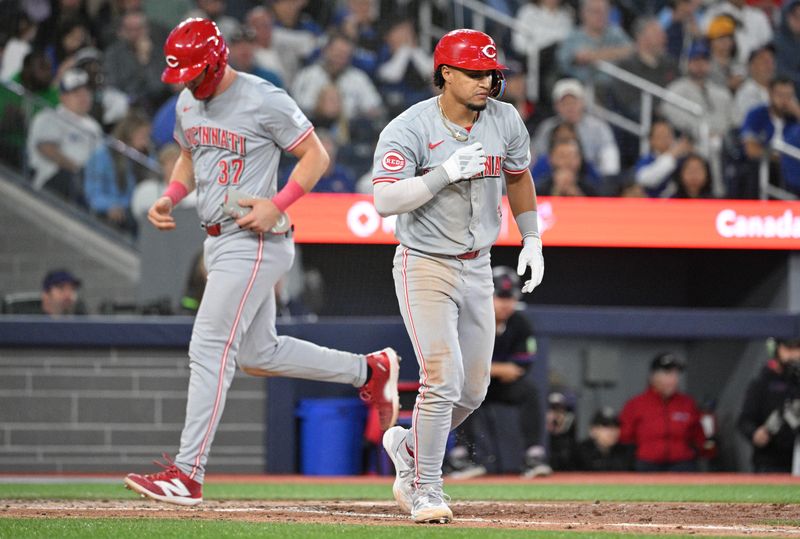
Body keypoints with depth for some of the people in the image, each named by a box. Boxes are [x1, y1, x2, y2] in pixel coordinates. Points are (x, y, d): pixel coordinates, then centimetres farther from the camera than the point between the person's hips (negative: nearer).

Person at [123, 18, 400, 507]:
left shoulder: (264, 100, -14)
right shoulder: (188, 103, 10)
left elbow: (316, 155, -9)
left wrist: (277, 205, -20)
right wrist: (169, 198, 7)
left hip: (255, 243, -9)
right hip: (219, 242, 9)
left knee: (210, 350, -13)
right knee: (259, 354, 16)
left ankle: (188, 474, -13)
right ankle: (369, 370, 31)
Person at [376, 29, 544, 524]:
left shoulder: (505, 121, 0)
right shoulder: (408, 129, -15)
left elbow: (518, 175, 19)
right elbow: (385, 200, -24)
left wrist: (532, 240, 14)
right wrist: (447, 172, -30)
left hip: (477, 268, 6)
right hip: (425, 266, -6)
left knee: (473, 390, 9)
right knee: (443, 380, -14)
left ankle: (409, 446, 34)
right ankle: (426, 491, -1)